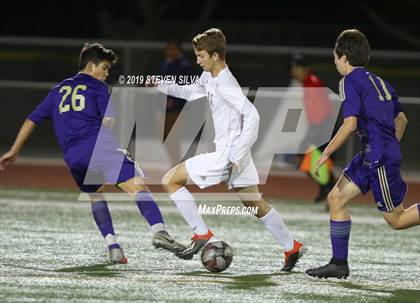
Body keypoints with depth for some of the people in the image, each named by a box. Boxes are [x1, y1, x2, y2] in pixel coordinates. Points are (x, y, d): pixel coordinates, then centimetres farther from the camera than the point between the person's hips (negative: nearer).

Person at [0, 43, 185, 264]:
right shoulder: (97, 87, 13)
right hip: (100, 146, -5)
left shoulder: (58, 90, 29)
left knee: (96, 197, 25)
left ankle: (112, 246, 7)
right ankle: (158, 231, -37)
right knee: (137, 186, -14)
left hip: (73, 158, 5)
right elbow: (108, 121, -2)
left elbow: (31, 121, 31)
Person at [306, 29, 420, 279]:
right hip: (371, 156, 9)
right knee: (336, 198, 8)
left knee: (396, 219, 0)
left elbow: (350, 124, -19)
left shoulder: (351, 81, -10)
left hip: (379, 156, -9)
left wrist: (327, 153, -12)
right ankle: (339, 264, 7)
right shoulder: (378, 81, 16)